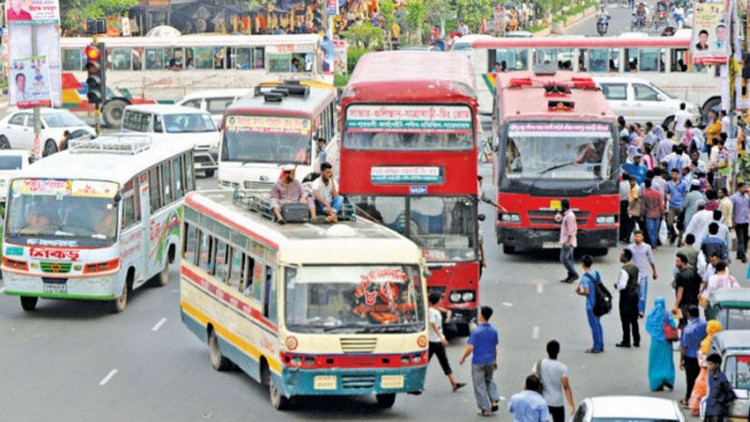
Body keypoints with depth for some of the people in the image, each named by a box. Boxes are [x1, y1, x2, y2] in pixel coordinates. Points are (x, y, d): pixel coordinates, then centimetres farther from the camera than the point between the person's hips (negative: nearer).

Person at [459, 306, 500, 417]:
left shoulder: (476, 331, -19)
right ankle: (494, 401, 14)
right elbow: (495, 348, 8)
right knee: (489, 381, 26)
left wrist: (463, 358, -4)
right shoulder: (493, 331, -2)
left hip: (478, 362, -5)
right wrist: (495, 361, 20)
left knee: (479, 385, 6)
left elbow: (470, 347, -20)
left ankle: (485, 409, 9)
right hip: (490, 361, 5)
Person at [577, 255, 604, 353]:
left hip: (591, 304, -7)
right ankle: (601, 346, 22)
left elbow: (587, 291, -23)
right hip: (598, 303, 7)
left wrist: (579, 292, -2)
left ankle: (596, 347, 6)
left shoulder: (585, 277, -18)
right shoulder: (597, 273, 4)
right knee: (598, 324, 17)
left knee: (594, 325, 0)